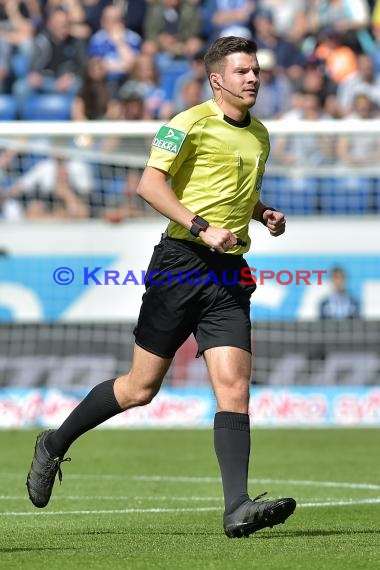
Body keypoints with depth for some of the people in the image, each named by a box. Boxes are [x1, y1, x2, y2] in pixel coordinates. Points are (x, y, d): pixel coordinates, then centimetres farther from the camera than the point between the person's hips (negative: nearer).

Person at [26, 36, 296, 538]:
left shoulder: (259, 135, 17)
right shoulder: (191, 123, -6)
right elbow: (150, 183, -15)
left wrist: (264, 213, 12)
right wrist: (201, 227, -22)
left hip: (230, 273, 6)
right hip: (181, 264, -5)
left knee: (235, 387, -9)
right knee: (141, 387, 2)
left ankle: (238, 507, -16)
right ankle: (55, 445, 23)